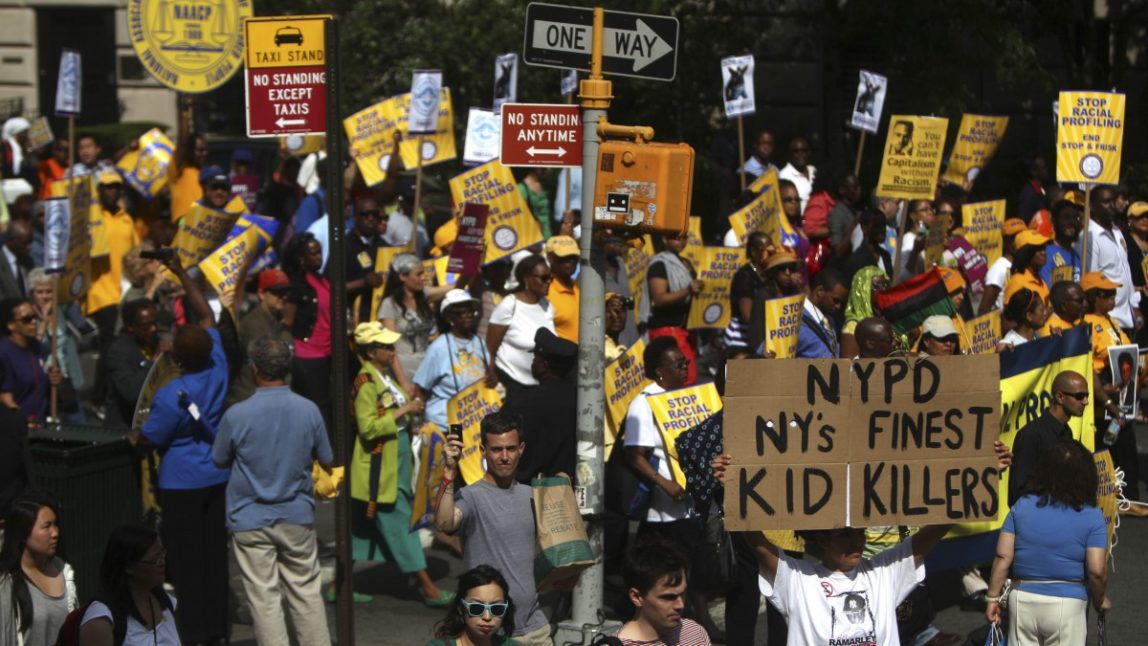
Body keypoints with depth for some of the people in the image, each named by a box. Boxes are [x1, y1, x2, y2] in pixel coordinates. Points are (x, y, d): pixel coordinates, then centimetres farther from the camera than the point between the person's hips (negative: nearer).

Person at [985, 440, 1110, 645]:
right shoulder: (1092, 516, -7)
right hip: (1067, 604, -2)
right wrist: (1099, 600, 6)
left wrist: (993, 598, 4)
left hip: (1023, 599, 3)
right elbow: (1097, 570, -12)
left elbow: (1003, 558, -4)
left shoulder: (1022, 507, -1)